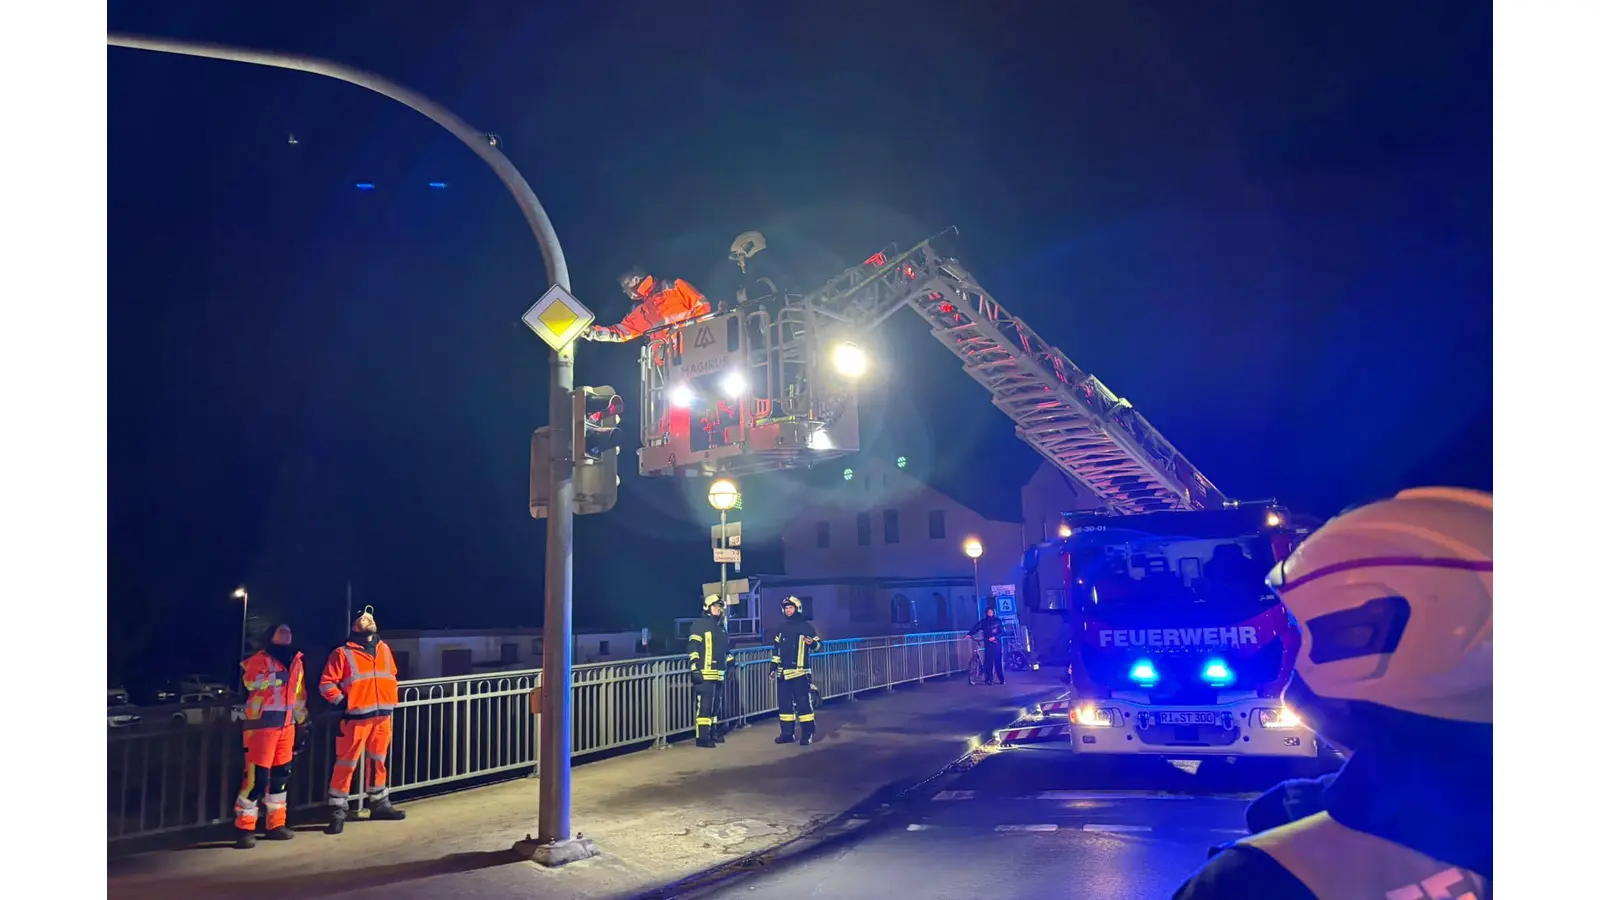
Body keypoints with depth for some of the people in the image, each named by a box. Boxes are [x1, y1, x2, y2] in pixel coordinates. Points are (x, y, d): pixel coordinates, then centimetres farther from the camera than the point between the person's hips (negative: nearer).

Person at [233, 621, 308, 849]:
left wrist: (302, 723, 22)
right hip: (262, 724, -7)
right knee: (257, 776, -11)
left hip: (286, 725, 7)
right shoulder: (259, 659, -7)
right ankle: (245, 828, -5)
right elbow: (251, 681, -25)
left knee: (281, 774, 12)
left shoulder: (297, 662, 14)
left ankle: (276, 824, 23)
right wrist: (277, 676, -25)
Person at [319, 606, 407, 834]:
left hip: (383, 715, 6)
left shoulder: (383, 649, 12)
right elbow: (327, 684, -7)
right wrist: (343, 703, -11)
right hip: (356, 717, -6)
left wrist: (392, 700, 16)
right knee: (346, 763, -4)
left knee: (378, 761, 15)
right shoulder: (343, 653, -6)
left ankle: (379, 802, 27)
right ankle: (339, 810, 2)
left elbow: (392, 676, 22)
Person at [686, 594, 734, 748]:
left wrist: (730, 658, 21)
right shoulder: (699, 625, -7)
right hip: (705, 673, -9)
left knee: (715, 704, 14)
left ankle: (712, 732, 25)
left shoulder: (720, 627, 19)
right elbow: (693, 648, -13)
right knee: (704, 705, -11)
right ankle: (702, 737, -10)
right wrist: (694, 668, -19)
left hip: (718, 673, 9)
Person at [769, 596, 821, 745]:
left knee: (803, 702, -8)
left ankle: (807, 734, -2)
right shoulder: (781, 628, 14)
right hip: (783, 672, 6)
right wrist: (773, 667, 18)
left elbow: (818, 642, -3)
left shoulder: (806, 626, -2)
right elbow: (776, 648, 20)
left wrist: (812, 643, -25)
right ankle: (787, 733, 16)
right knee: (784, 703, 8)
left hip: (799, 671, -6)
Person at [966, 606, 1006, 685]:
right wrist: (969, 634, -25)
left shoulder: (997, 620, 5)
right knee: (988, 662, -6)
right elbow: (976, 628, -8)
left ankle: (1002, 679, 8)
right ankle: (989, 680, -2)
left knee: (998, 662, -1)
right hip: (988, 644, 0)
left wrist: (995, 637, -15)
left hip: (996, 644, 0)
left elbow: (1003, 632, 1)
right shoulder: (983, 621, 4)